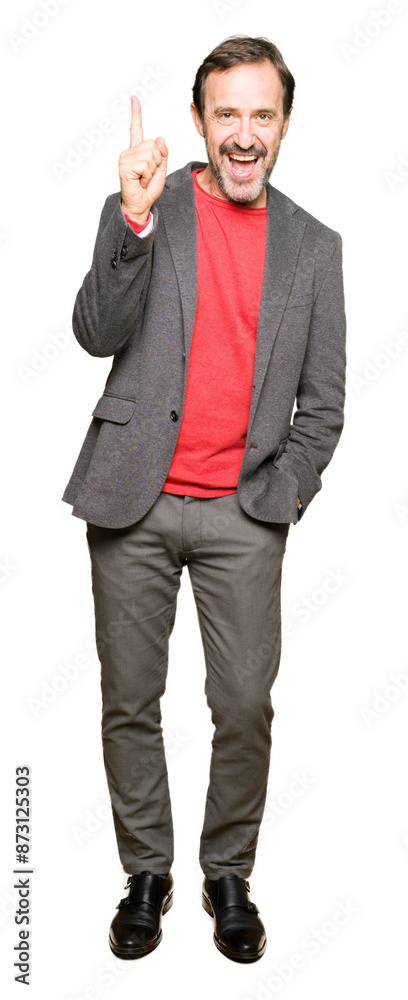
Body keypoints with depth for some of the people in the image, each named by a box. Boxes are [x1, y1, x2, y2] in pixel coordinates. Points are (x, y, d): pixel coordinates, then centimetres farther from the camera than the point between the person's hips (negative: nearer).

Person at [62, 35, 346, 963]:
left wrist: (285, 494, -2)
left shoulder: (315, 246, 9)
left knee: (245, 708, 3)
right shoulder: (143, 210, 3)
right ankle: (147, 871, 28)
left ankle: (228, 873, 25)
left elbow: (323, 401, 10)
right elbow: (97, 334, -10)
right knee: (131, 702, 8)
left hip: (245, 513, 1)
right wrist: (134, 219, -22)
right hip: (133, 503, 0)